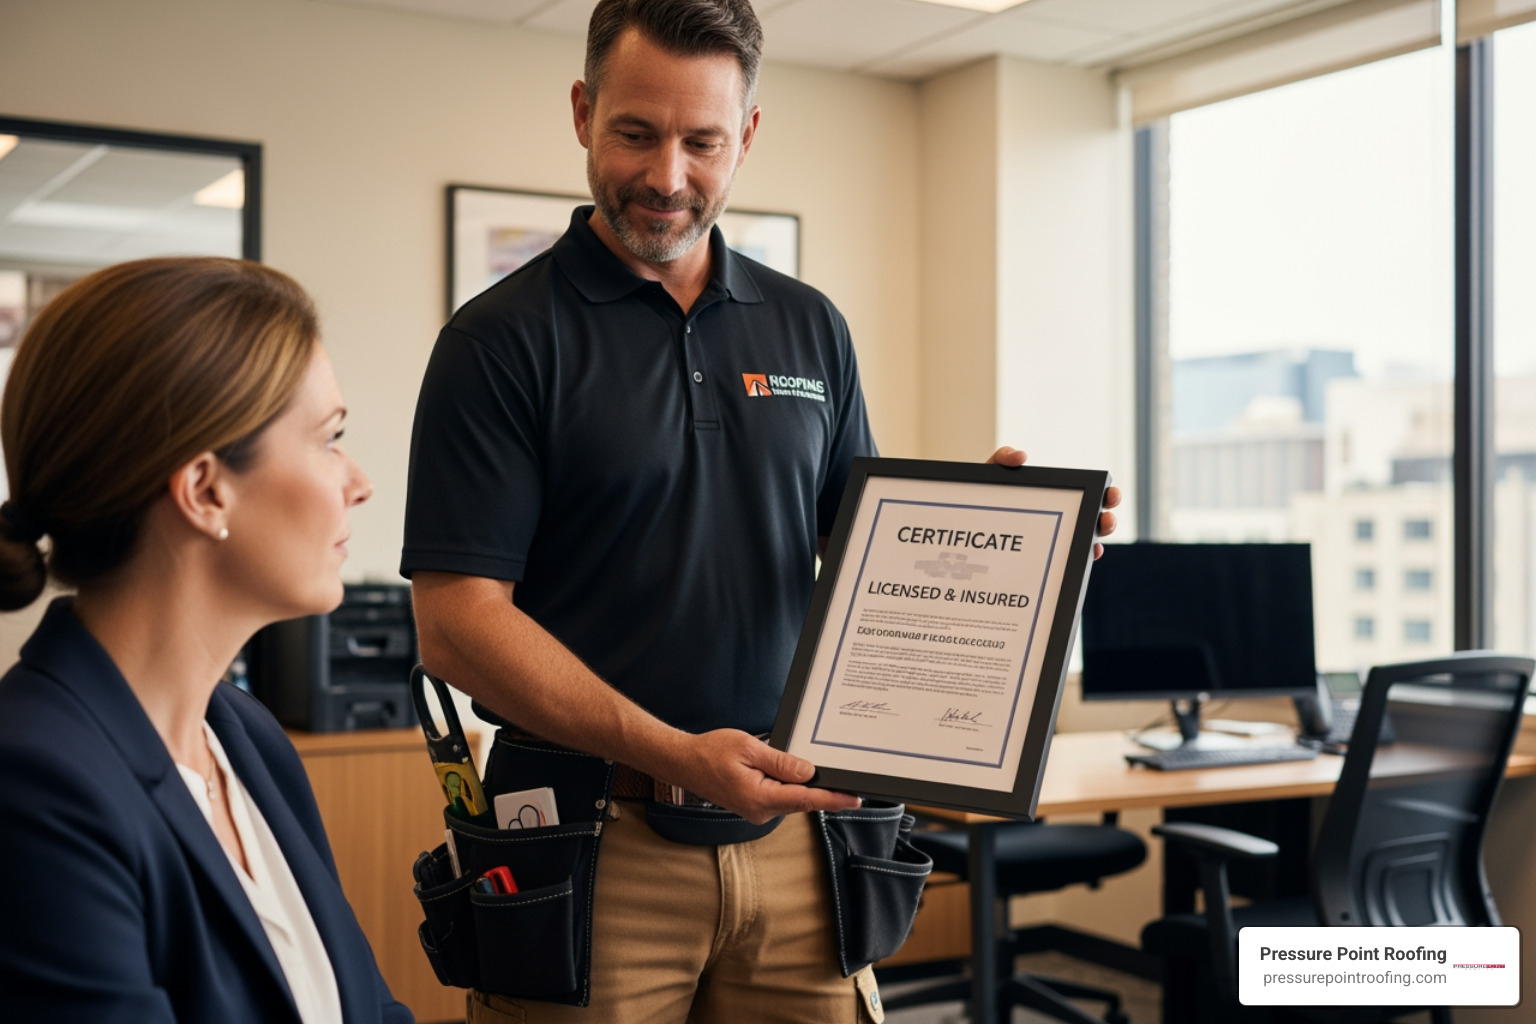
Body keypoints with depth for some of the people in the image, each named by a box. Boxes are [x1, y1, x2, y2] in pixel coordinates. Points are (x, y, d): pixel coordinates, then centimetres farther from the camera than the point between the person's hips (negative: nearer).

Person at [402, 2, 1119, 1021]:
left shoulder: (811, 328, 10)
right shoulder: (501, 341, -6)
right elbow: (457, 623, -12)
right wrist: (675, 755, -21)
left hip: (792, 828, 4)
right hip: (594, 839, -4)